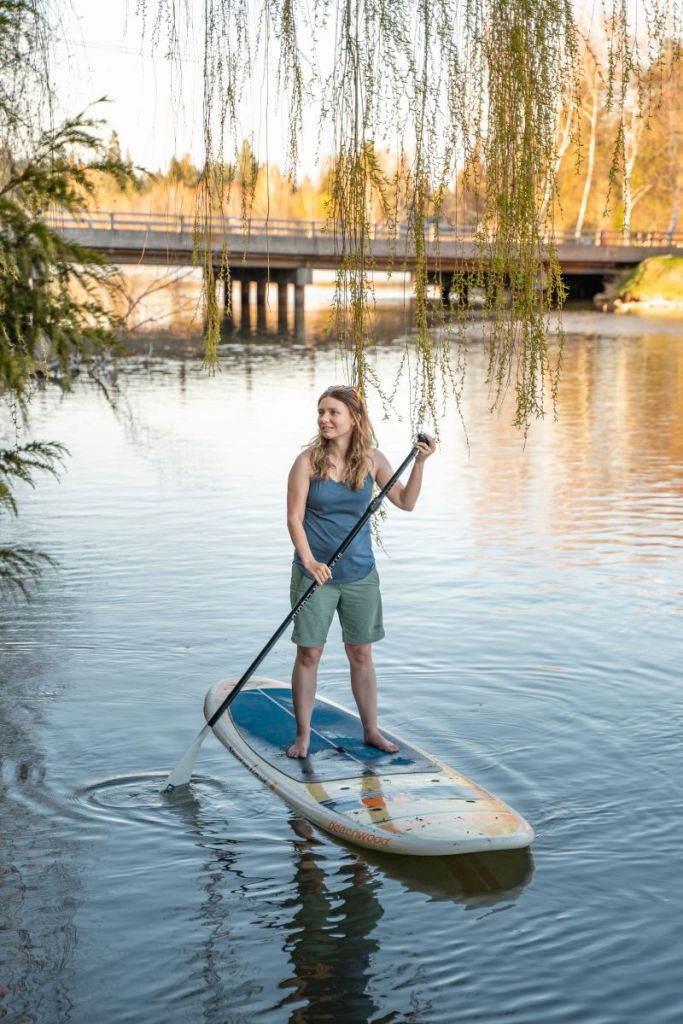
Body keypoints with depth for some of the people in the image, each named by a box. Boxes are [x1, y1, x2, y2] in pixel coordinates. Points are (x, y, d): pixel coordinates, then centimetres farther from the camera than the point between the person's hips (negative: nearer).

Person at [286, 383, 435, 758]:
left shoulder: (372, 460, 0)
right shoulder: (308, 461, -10)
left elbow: (405, 502, 5)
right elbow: (294, 518, -10)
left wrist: (419, 462, -7)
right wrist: (310, 561, -22)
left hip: (360, 573, 3)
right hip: (314, 573, -2)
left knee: (361, 653, 12)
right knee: (308, 654, 3)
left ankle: (371, 730, 25)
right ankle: (303, 734, 15)